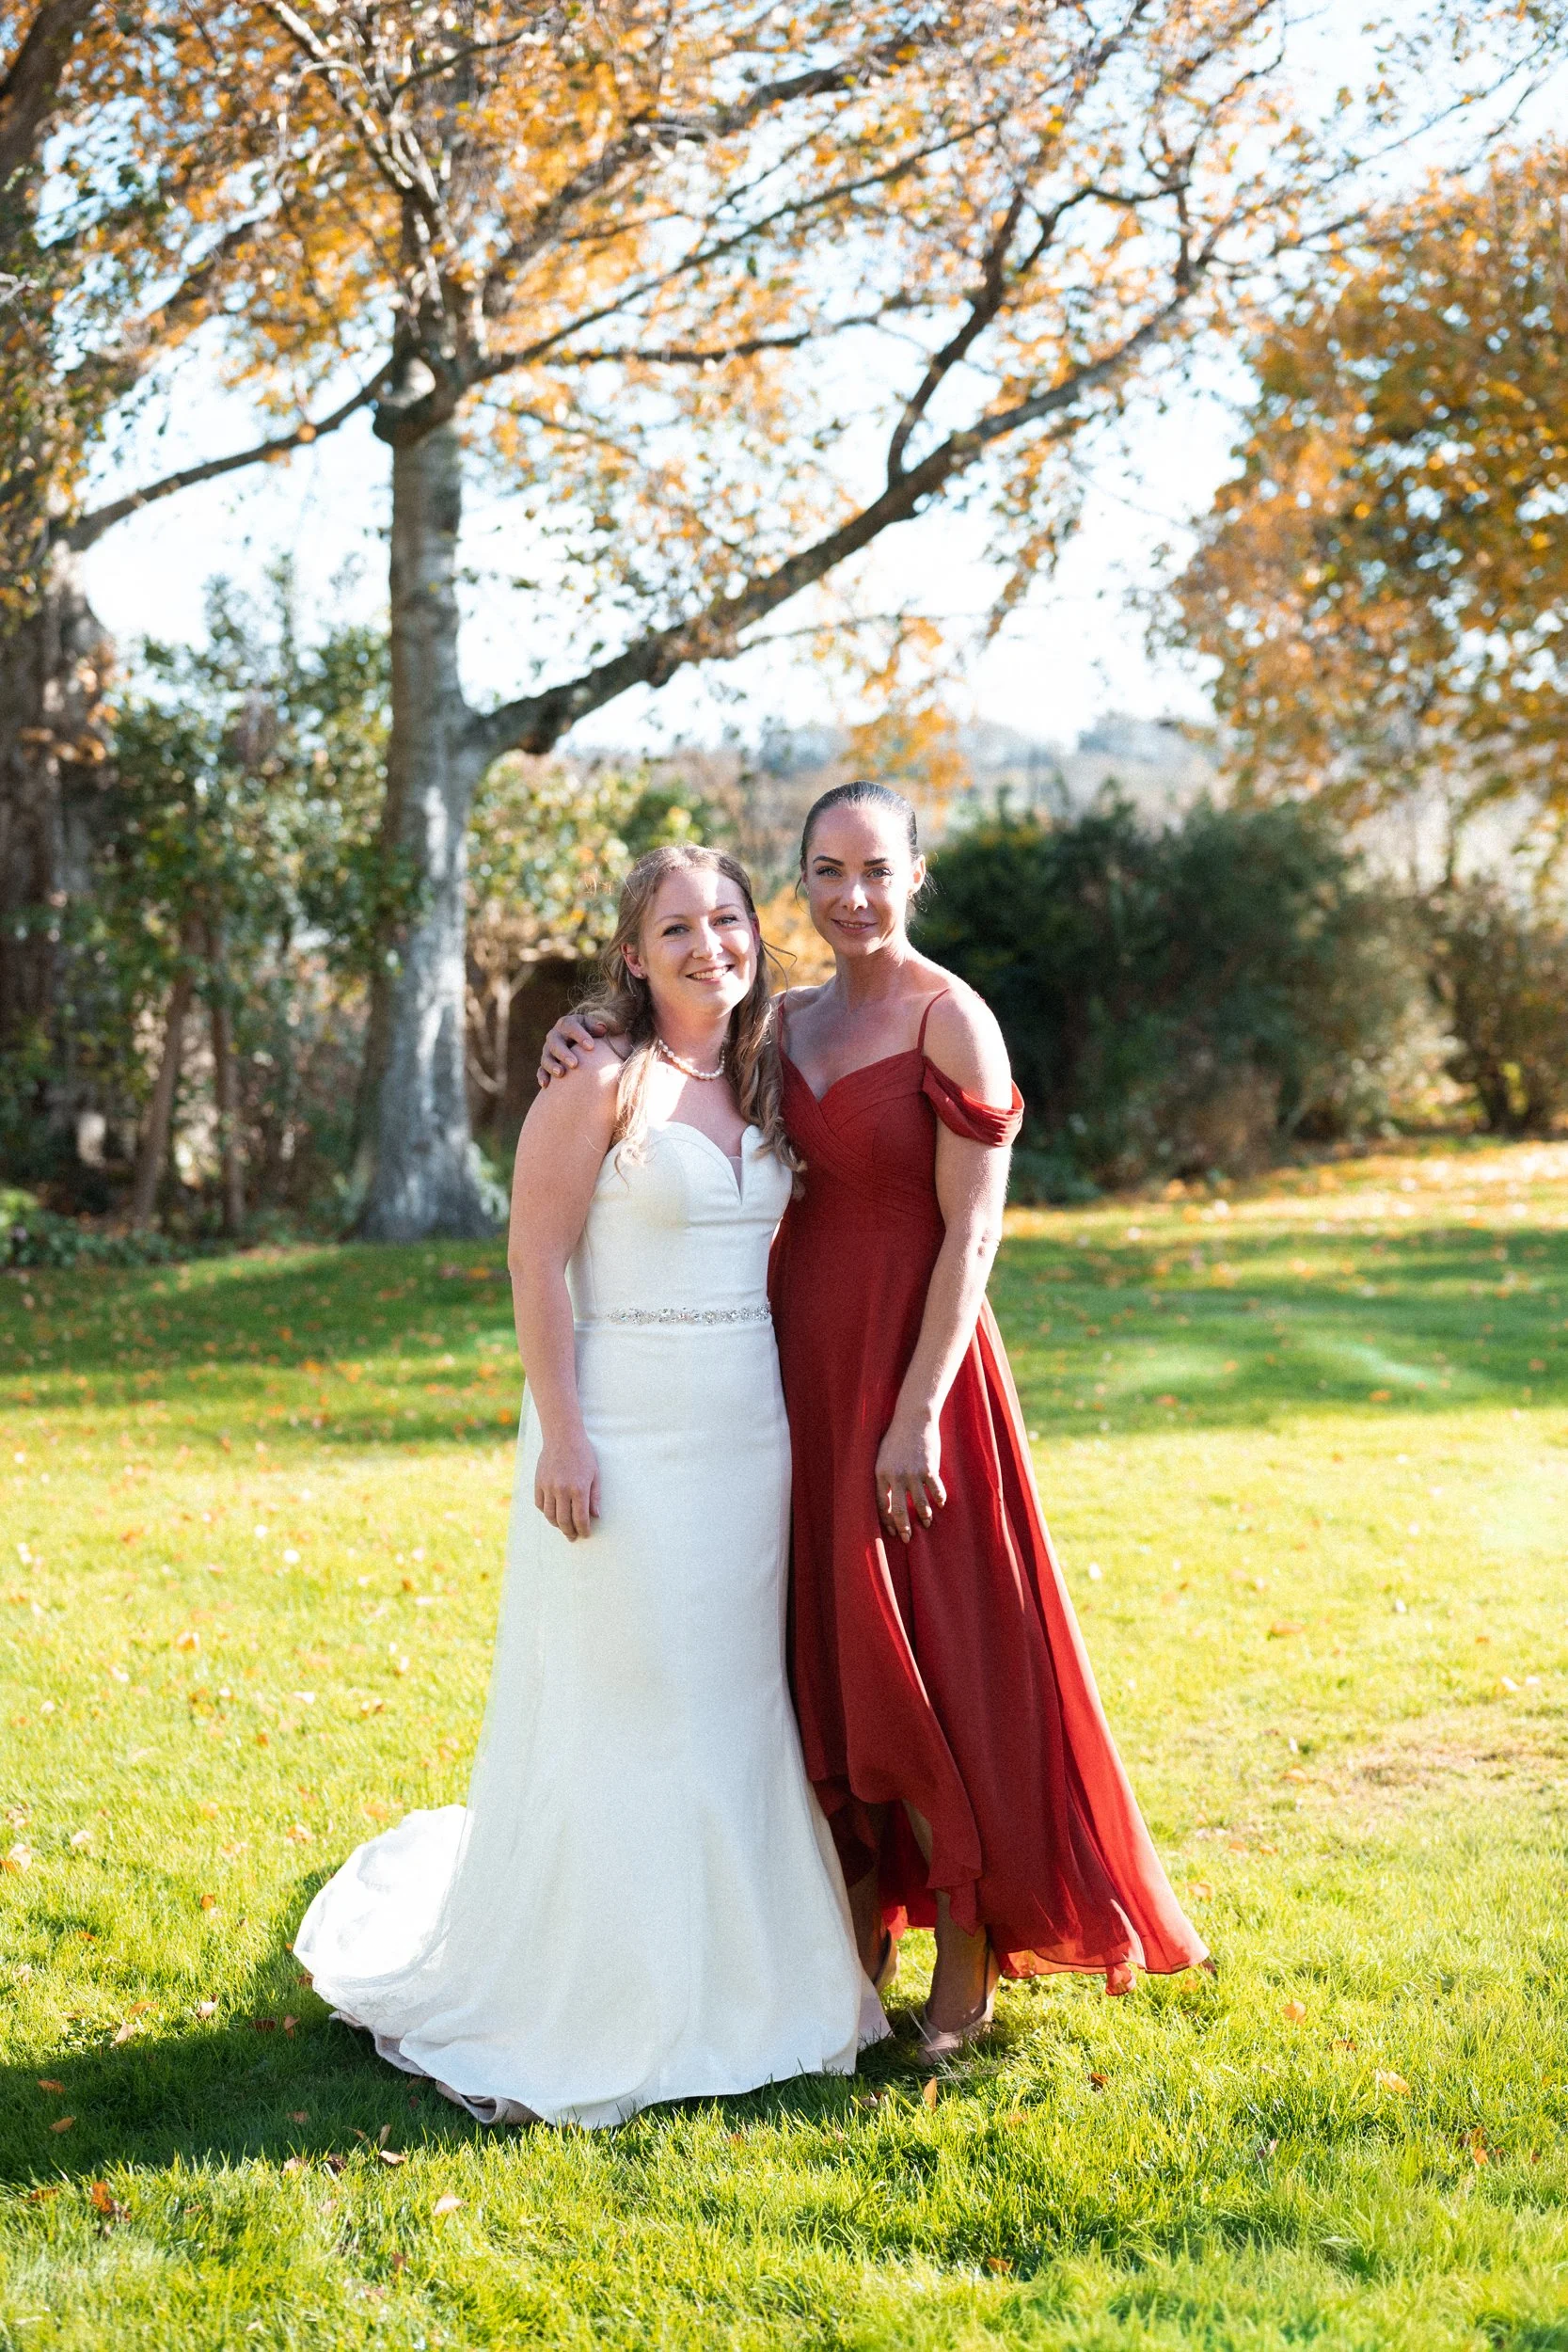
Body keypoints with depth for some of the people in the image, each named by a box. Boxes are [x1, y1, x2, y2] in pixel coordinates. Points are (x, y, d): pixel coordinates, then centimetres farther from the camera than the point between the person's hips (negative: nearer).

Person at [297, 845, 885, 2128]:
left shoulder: (762, 1086, 11)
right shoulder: (601, 1084, -10)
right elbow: (537, 1262, -12)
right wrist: (560, 1434, -16)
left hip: (749, 1437, 7)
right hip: (627, 1434, -6)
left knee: (732, 1703, 13)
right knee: (616, 1707, 0)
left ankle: (730, 1972, 27)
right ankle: (591, 1995, 14)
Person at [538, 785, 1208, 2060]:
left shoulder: (950, 1020, -10)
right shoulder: (792, 1020, 9)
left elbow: (973, 1233, -14)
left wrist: (919, 1413, -20)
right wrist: (588, 1038, -2)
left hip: (907, 1360, -7)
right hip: (806, 1357, 7)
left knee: (927, 1661, -2)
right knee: (829, 1653, 12)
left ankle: (966, 1967, 13)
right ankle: (865, 1937, 25)